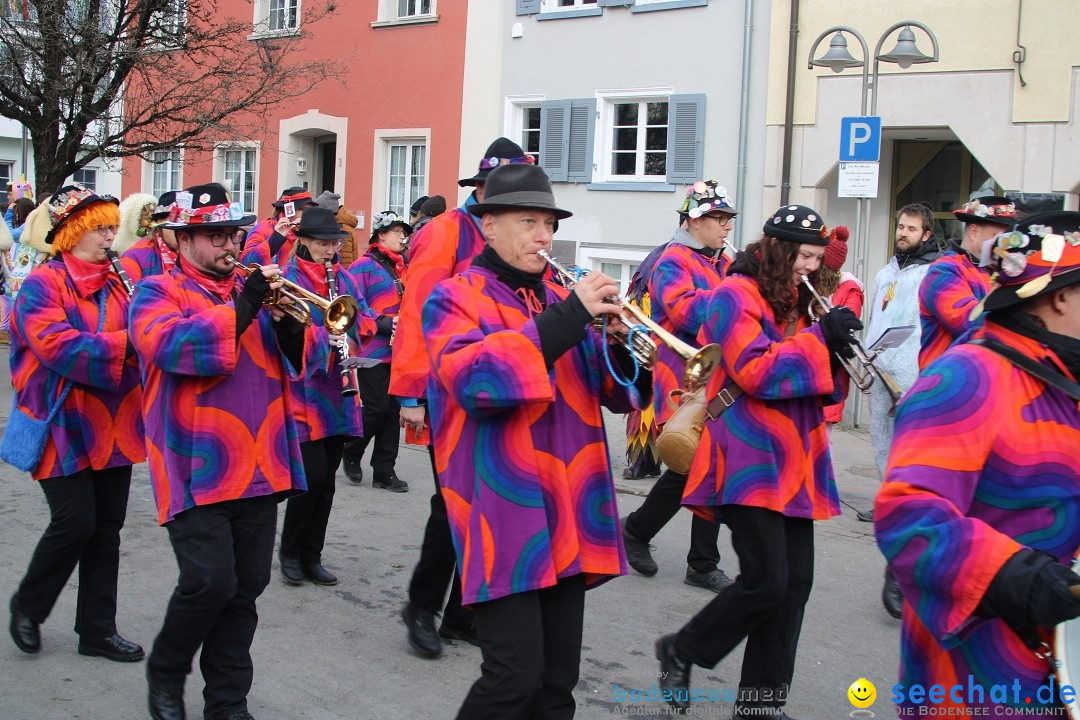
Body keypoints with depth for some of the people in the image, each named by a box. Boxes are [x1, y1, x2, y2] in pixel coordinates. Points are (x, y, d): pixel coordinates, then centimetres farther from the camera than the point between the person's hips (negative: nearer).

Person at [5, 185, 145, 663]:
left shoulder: (116, 282, 11)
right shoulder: (42, 285, -9)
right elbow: (58, 345, -23)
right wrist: (128, 342, -29)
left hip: (113, 427, 6)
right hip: (66, 429, -6)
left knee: (108, 527, 8)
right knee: (75, 522, -8)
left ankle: (98, 629, 19)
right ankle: (27, 606, 18)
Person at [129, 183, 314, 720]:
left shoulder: (254, 288, 16)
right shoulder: (158, 291, 1)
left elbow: (308, 361, 9)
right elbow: (174, 345, -21)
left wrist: (288, 323, -10)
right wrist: (242, 306, -21)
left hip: (260, 468, 5)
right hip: (197, 468, -5)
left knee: (246, 587, 8)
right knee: (210, 582, -11)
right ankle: (165, 673, 16)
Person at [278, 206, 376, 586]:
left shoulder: (344, 278, 14)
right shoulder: (289, 278, -4)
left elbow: (367, 317, 11)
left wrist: (352, 326, -11)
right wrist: (324, 335, -29)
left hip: (336, 389, 6)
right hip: (303, 389, -6)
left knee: (326, 479, 10)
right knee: (314, 476, -9)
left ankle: (312, 556, 21)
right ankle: (290, 552, 11)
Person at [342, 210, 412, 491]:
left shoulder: (404, 267, 16)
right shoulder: (364, 266, -5)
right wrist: (385, 324, -19)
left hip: (399, 350, 7)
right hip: (374, 350, -6)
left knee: (393, 409, 6)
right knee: (377, 408, -7)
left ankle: (384, 470, 14)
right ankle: (351, 453, 19)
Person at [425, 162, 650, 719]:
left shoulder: (558, 300, 17)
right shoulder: (454, 298, -1)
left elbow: (615, 392, 15)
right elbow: (475, 378, -21)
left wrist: (624, 345, -7)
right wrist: (567, 319, -22)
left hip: (568, 518, 6)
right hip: (503, 516, -6)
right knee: (516, 675, -10)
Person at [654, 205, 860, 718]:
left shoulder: (800, 304, 19)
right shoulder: (736, 296, -6)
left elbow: (821, 386, 20)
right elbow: (756, 371, -19)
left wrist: (838, 351, 0)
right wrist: (819, 339, -17)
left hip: (793, 465, 8)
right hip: (749, 462, -8)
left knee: (796, 582, 4)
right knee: (765, 582, -11)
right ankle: (680, 651, 12)